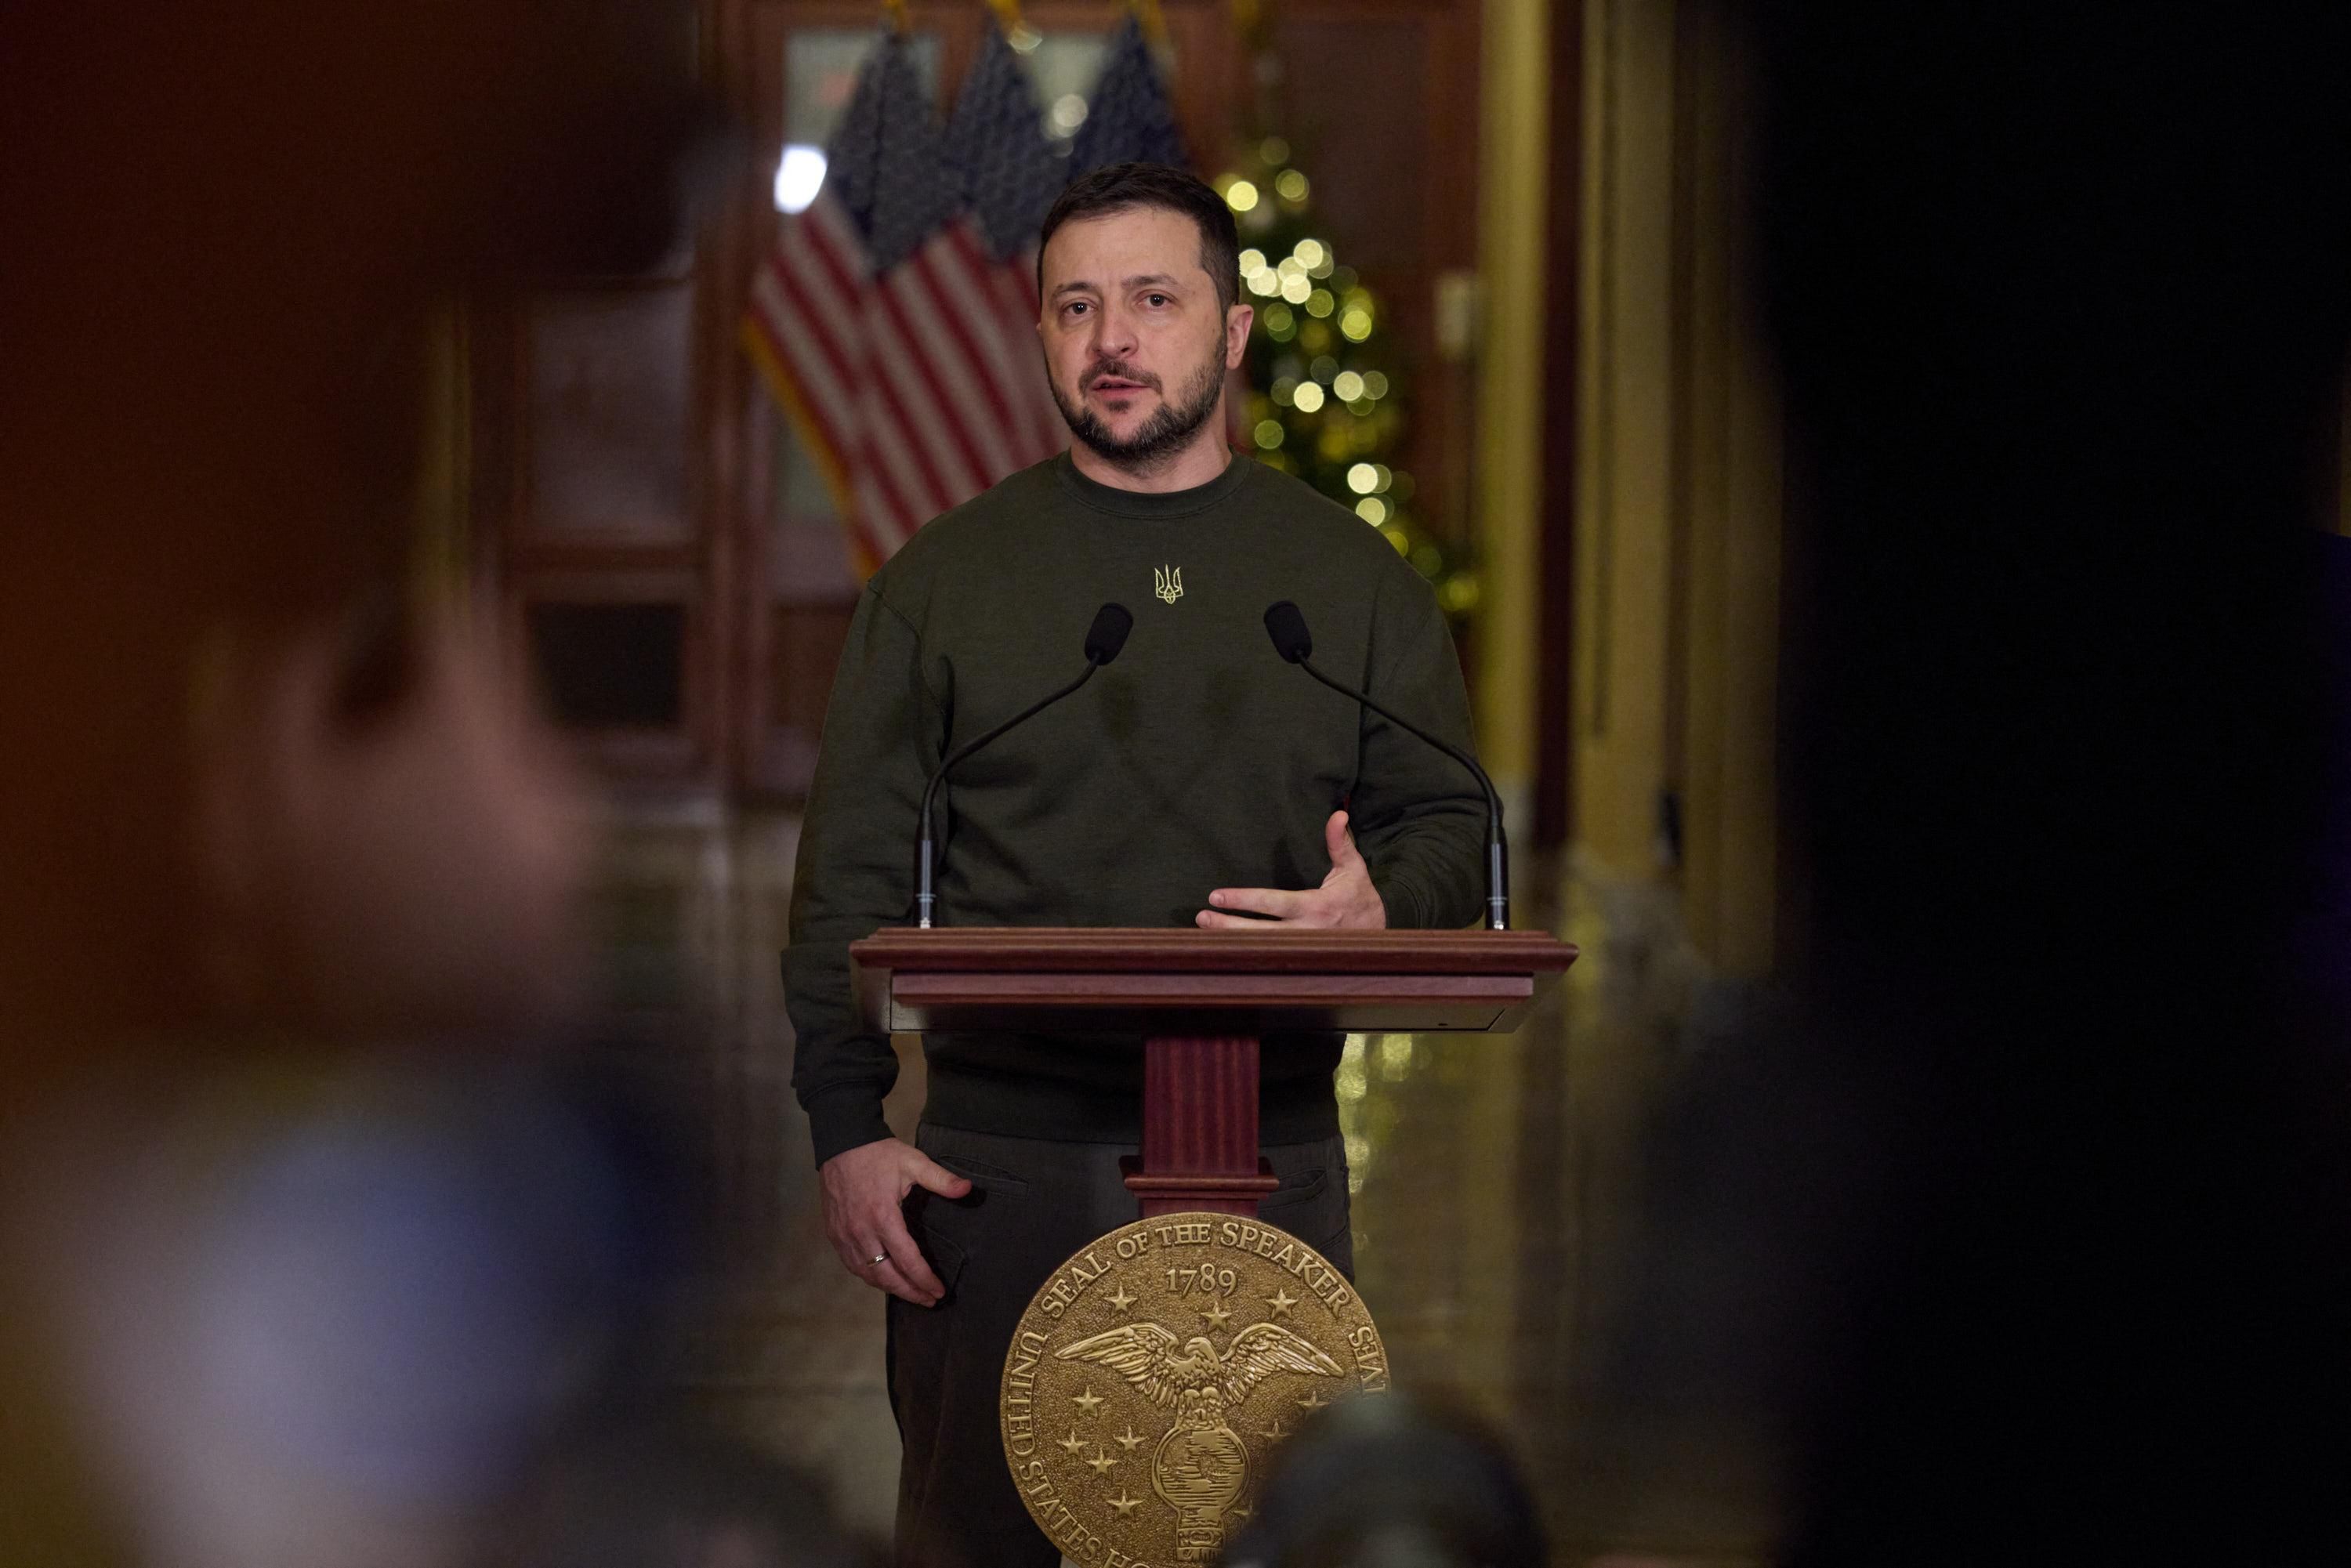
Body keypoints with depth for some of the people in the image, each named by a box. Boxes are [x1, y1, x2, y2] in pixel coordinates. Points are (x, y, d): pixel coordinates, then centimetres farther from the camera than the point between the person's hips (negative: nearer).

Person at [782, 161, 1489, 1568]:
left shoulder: (1354, 578, 10)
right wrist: (847, 1129, -4)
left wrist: (1382, 910, -12)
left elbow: (1447, 821, 12)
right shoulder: (944, 578, 8)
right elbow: (855, 871, 5)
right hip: (1001, 1159, -1)